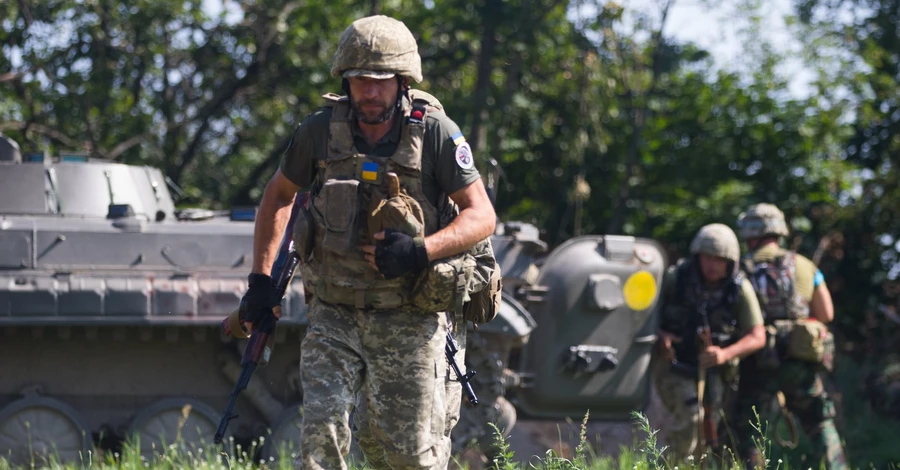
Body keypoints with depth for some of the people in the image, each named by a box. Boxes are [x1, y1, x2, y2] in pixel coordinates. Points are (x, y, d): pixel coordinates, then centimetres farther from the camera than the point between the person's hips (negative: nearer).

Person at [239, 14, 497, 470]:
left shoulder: (435, 133, -10)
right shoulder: (321, 129, -3)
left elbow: (482, 216, -8)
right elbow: (278, 196, 13)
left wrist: (420, 251, -24)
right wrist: (260, 278, 7)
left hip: (410, 322, -2)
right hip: (334, 316, 2)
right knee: (320, 433, -14)